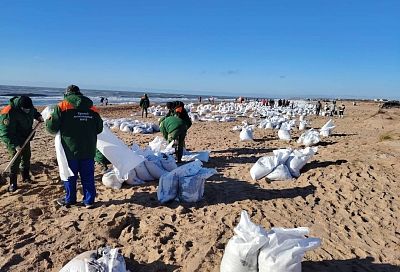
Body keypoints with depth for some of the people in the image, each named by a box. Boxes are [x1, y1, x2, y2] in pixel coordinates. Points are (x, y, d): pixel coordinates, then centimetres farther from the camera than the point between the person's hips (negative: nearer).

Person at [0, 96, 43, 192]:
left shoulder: (29, 107, -12)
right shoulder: (8, 113, -31)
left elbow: (34, 112, 17)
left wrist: (39, 116, -4)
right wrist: (14, 146, -35)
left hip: (26, 138, 7)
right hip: (13, 140, -7)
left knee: (26, 157, 15)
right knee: (15, 160, -8)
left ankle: (26, 177, 31)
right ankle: (13, 183, 3)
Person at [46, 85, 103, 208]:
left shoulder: (62, 106, -6)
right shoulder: (92, 108, 4)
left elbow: (52, 127, -8)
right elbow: (99, 128, 9)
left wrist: (48, 120, 14)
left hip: (70, 149, -2)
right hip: (89, 150, 3)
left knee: (70, 175, 13)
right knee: (88, 176, 11)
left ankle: (69, 200, 27)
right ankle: (89, 200, 18)